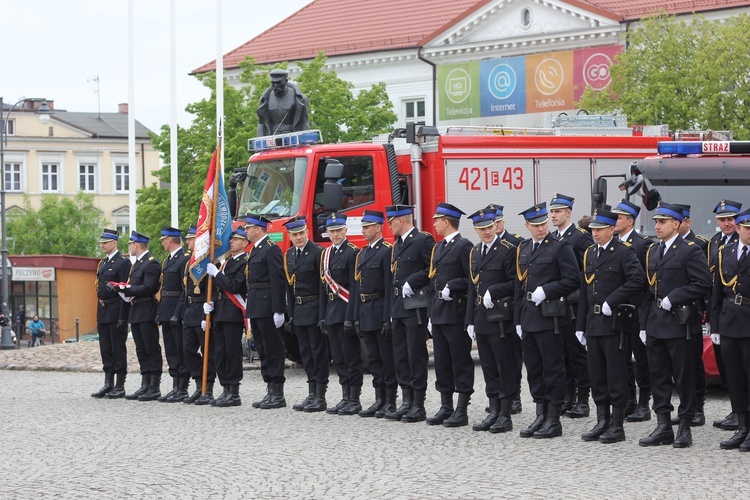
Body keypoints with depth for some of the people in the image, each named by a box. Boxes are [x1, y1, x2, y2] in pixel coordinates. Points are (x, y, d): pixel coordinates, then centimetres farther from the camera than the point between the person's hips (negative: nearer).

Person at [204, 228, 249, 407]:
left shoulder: (244, 263, -9)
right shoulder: (226, 261, 20)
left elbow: (234, 286, -20)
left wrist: (216, 273, -14)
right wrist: (210, 303, 7)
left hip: (233, 314, -9)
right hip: (219, 312, 9)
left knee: (232, 352, -7)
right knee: (218, 353, 8)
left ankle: (234, 394, -3)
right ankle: (226, 390, 15)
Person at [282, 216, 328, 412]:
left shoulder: (317, 253, -11)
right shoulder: (289, 255, 11)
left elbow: (323, 285, -14)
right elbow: (290, 286, 15)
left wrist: (322, 313, -17)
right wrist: (291, 313, 10)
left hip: (314, 309, -7)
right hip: (299, 311, 8)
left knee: (319, 351, -2)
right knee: (306, 353, 11)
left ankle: (320, 396, 1)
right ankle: (311, 394, 17)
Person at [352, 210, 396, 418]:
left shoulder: (387, 251, -10)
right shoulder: (363, 253, 16)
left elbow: (390, 286, -15)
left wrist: (387, 318, -19)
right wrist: (357, 316, 13)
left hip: (381, 312, -8)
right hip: (366, 313, 8)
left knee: (387, 357, -3)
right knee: (373, 358, 11)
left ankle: (390, 402, 1)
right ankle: (379, 399, 15)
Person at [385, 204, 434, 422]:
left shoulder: (423, 241, -10)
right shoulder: (397, 245, 17)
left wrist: (412, 283, -17)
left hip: (416, 308, -9)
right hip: (399, 307, 9)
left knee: (416, 355, -4)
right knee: (401, 356, 10)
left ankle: (418, 406, 0)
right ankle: (407, 402, 16)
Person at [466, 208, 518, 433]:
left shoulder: (508, 250, -8)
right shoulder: (475, 252, 14)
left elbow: (515, 283, -11)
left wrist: (493, 291, -18)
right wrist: (470, 320, 13)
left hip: (501, 318, -7)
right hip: (482, 319, 7)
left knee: (506, 366, -2)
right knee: (489, 367, 11)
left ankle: (505, 415, 2)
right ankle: (494, 412, 17)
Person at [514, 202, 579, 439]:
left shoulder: (560, 247, -6)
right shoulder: (522, 249, 14)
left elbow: (572, 280, -11)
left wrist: (546, 290, -17)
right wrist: (519, 319, 13)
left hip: (549, 317, -7)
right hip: (529, 318, 7)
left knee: (553, 369, -2)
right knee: (534, 369, 11)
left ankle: (554, 420, 2)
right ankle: (541, 417, 18)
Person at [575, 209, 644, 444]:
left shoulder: (624, 252, -7)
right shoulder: (589, 254, 15)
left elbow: (637, 281, -20)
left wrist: (611, 302, -19)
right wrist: (580, 325, 14)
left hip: (615, 324, -7)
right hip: (594, 325, 7)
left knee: (616, 377, -2)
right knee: (597, 377, 10)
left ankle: (617, 426, 3)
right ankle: (602, 422, 17)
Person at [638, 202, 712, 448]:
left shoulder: (690, 251, -7)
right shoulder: (652, 252, 14)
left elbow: (703, 284, -14)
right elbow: (648, 289, 15)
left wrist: (673, 298, -17)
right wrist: (644, 324, 10)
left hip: (679, 325, -7)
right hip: (655, 324, 7)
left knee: (684, 378, 1)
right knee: (658, 377, 8)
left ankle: (685, 428, 7)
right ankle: (663, 427, 13)